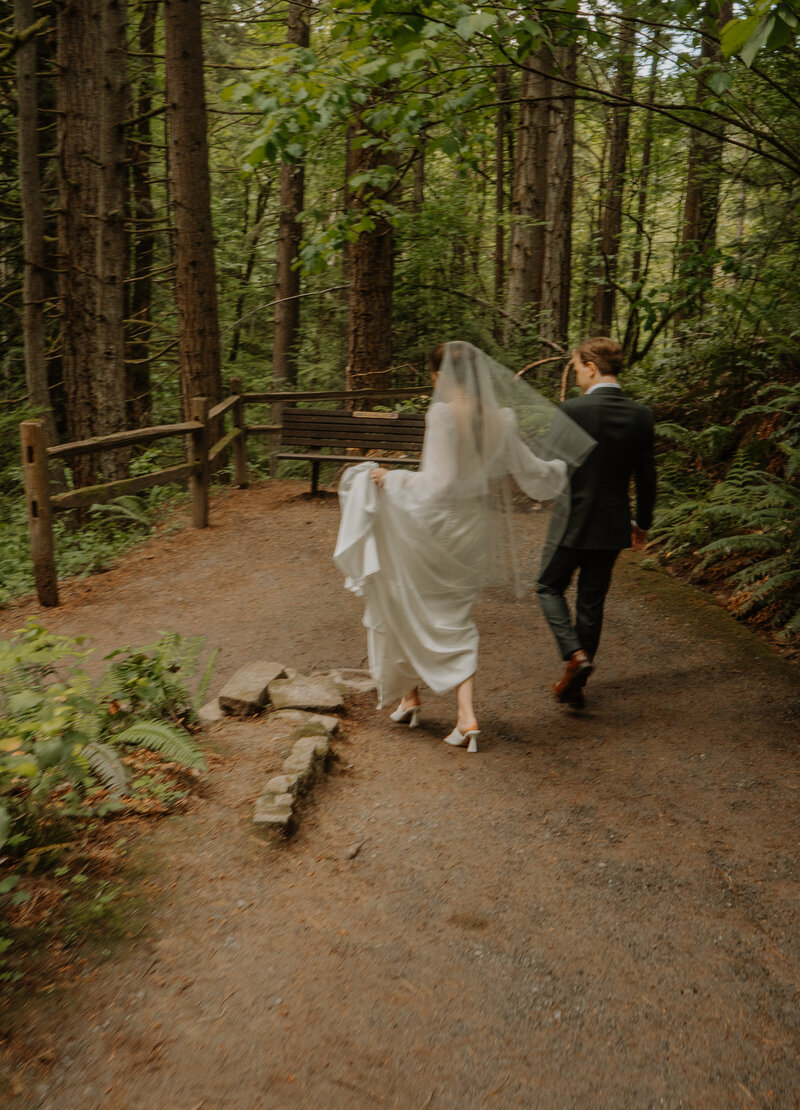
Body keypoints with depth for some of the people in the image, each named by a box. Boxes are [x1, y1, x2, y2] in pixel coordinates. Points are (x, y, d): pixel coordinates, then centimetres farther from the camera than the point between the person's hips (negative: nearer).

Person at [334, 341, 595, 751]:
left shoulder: (443, 414, -17)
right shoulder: (501, 420, 1)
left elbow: (439, 482, -23)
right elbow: (531, 472, 10)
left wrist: (391, 479, -10)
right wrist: (559, 465, 31)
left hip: (432, 528, -5)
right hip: (473, 532, 5)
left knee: (408, 608, 18)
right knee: (456, 619, 15)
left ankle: (409, 695, 32)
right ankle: (466, 716, 5)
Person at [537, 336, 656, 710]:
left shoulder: (573, 410, -16)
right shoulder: (641, 416, 0)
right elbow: (647, 476, 5)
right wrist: (642, 523, 17)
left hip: (574, 521, -5)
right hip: (614, 525, 5)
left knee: (550, 587, 16)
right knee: (592, 602, 15)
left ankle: (574, 655, -6)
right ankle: (574, 685, 24)